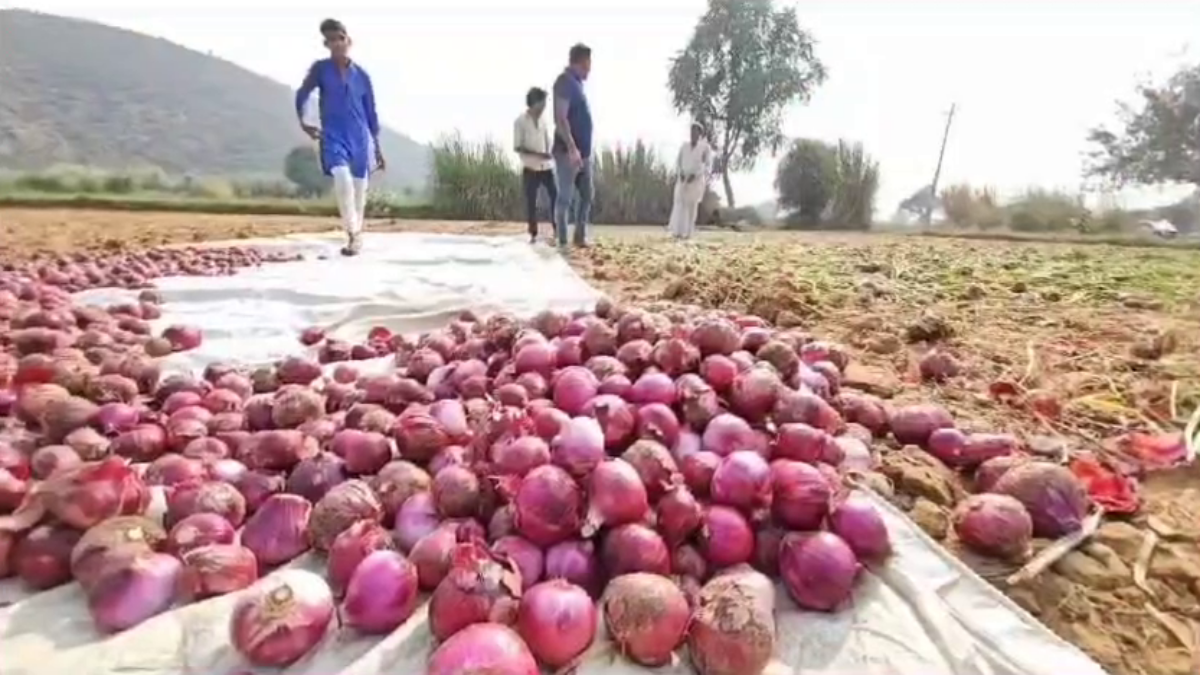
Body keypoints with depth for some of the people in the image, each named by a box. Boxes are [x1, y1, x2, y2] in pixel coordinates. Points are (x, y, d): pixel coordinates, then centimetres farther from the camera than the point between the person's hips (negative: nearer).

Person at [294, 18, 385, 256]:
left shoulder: (361, 75, 5)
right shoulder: (320, 69, 2)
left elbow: (371, 113, 9)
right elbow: (302, 94, 15)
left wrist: (378, 148, 9)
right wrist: (302, 122, 6)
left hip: (359, 138, 2)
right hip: (333, 137, -2)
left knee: (359, 187, 5)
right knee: (342, 178, -27)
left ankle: (357, 233, 24)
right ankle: (352, 234, -22)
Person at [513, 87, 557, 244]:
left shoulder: (543, 121, 11)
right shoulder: (520, 121, -5)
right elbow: (517, 147, -10)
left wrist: (549, 155, 0)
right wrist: (538, 154, -21)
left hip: (547, 167, 4)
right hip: (530, 168, -4)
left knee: (555, 196, -2)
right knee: (531, 201, -1)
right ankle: (533, 234, 9)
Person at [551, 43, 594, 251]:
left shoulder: (576, 82, 19)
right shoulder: (565, 81, -8)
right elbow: (560, 118, -18)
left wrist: (582, 150, 20)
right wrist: (572, 148, -26)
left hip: (583, 151, 9)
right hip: (568, 151, -9)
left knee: (586, 195, 11)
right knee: (565, 197, -6)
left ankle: (580, 236, 19)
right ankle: (562, 241, -1)